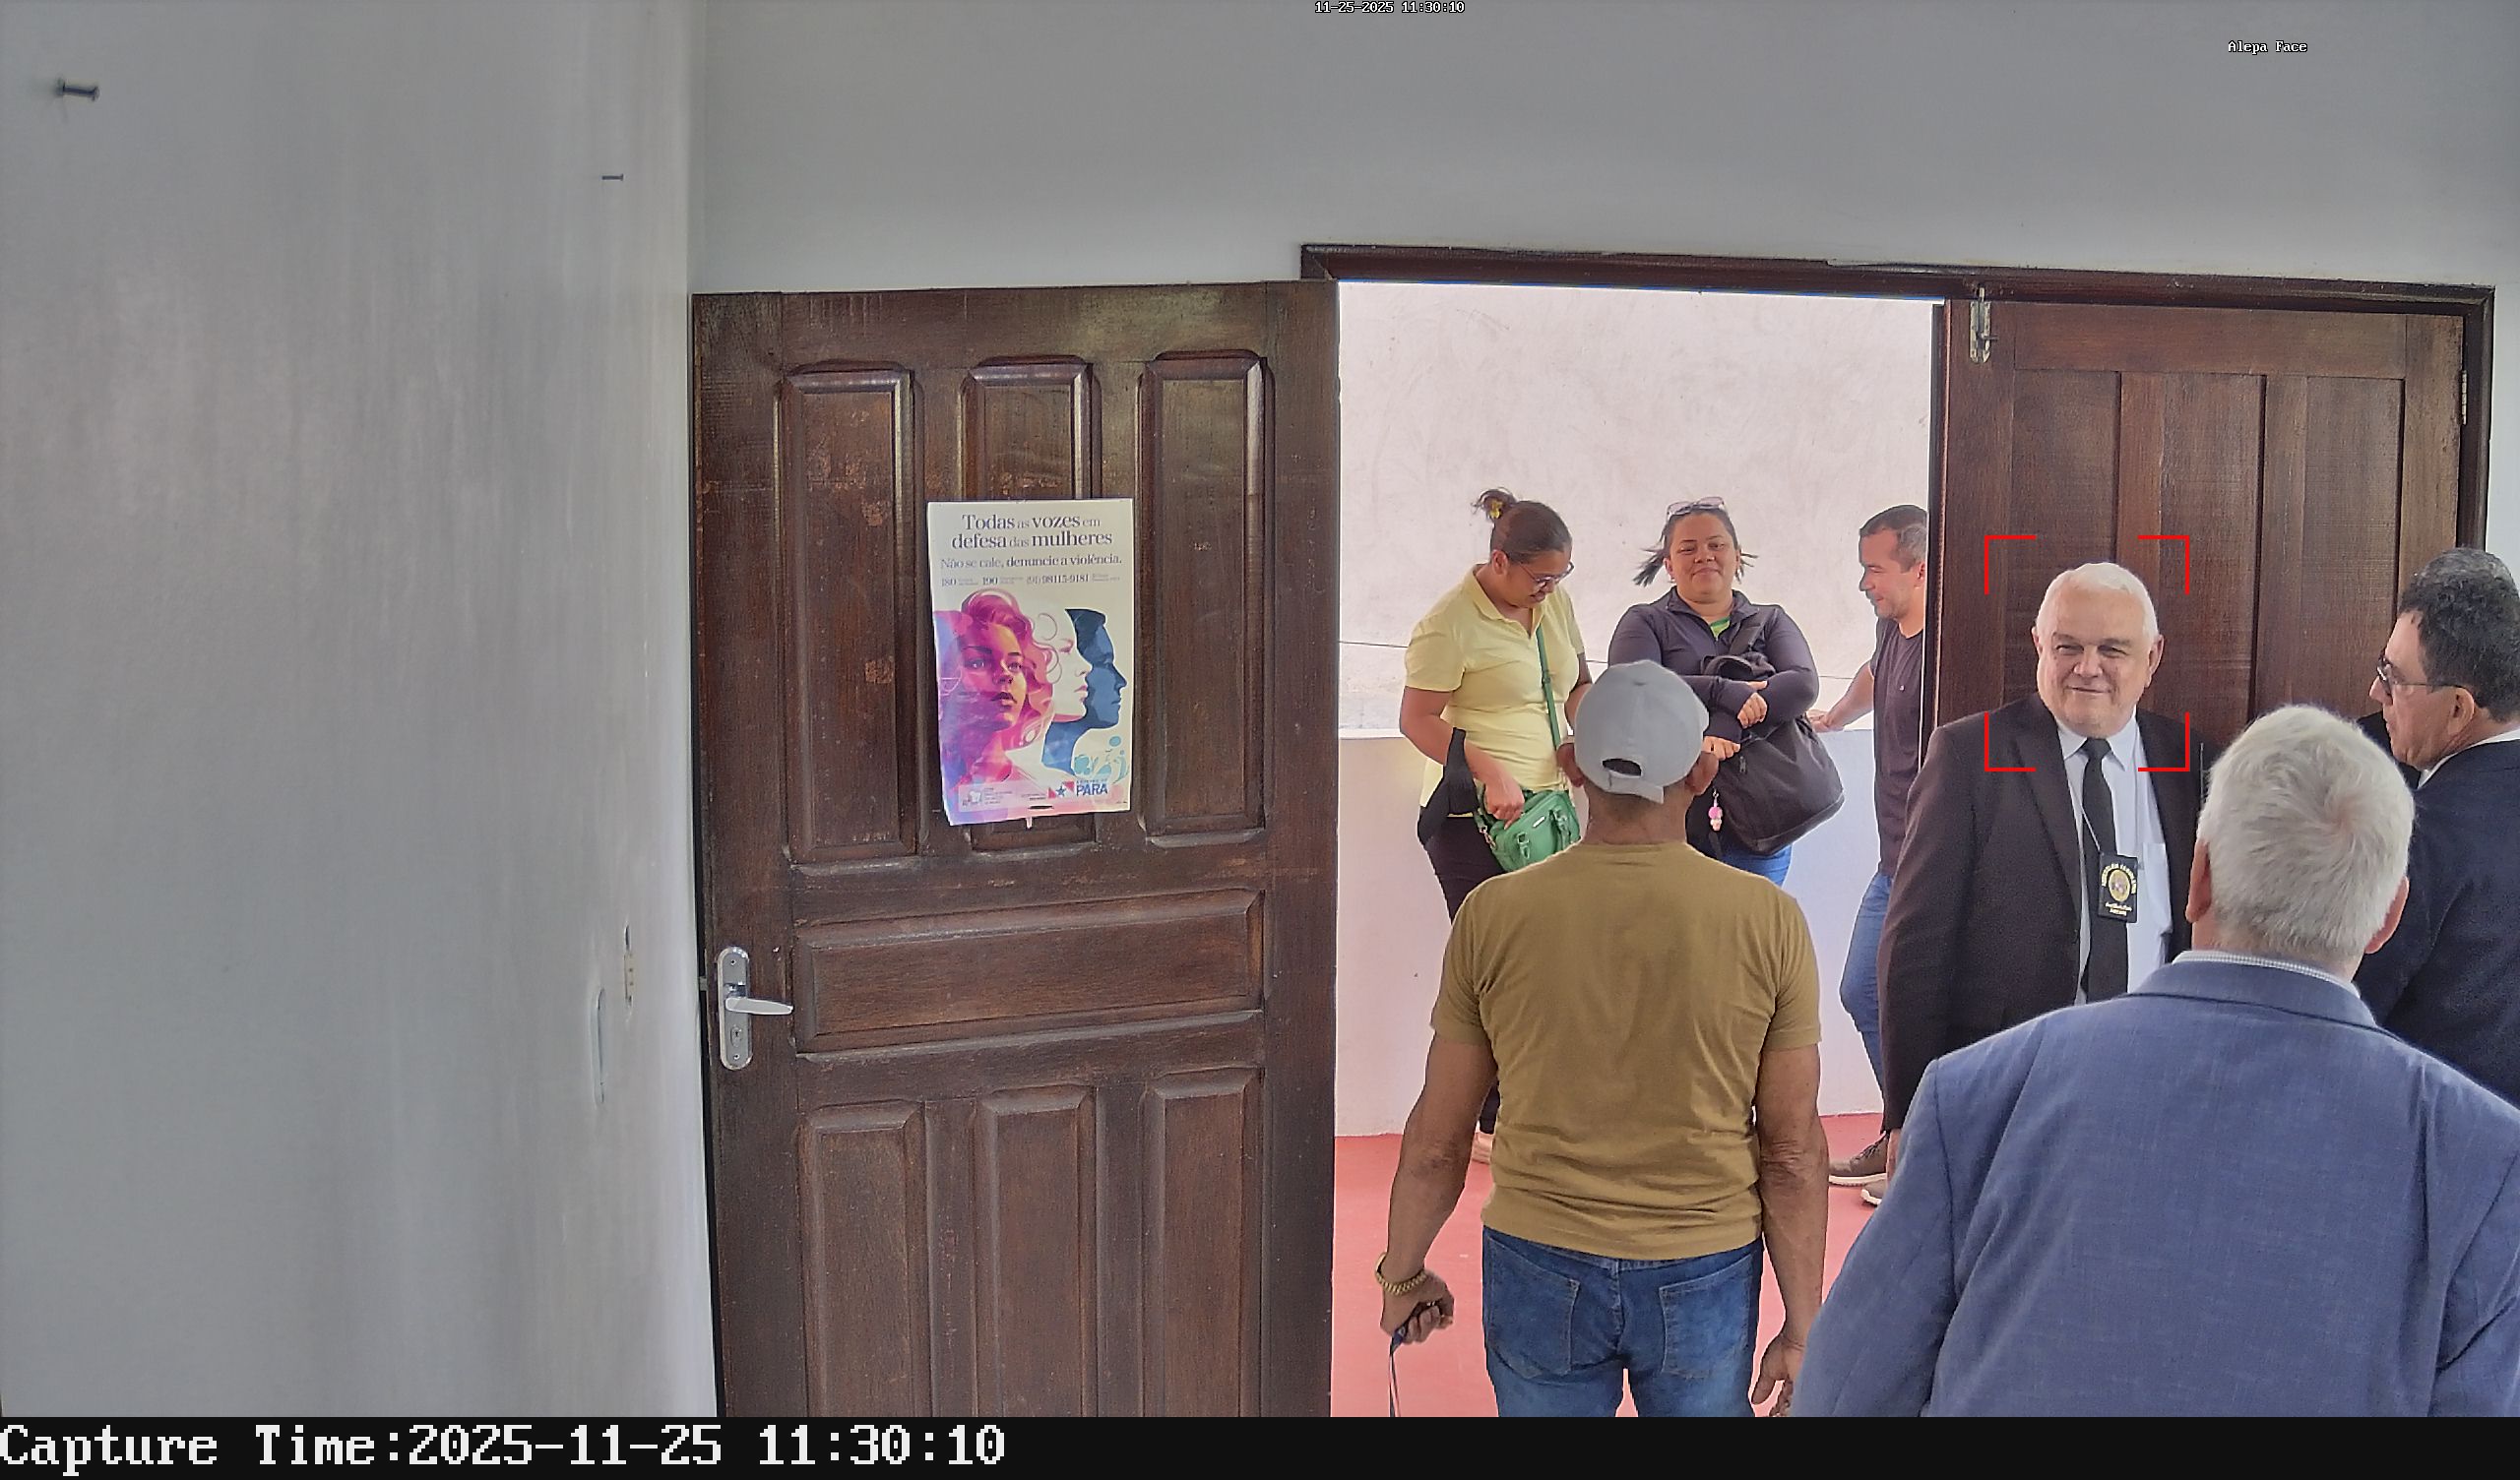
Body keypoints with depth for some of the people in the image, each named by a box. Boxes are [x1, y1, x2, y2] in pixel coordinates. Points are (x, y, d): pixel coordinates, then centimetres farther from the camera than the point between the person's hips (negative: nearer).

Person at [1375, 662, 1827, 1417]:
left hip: (1540, 1266, 0)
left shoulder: (1493, 914, -9)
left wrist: (1403, 1273, 13)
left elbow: (1436, 1141, -2)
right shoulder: (1768, 921, -11)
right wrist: (1801, 1326, 4)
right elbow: (1795, 1154, -6)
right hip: (1704, 1272, 0)